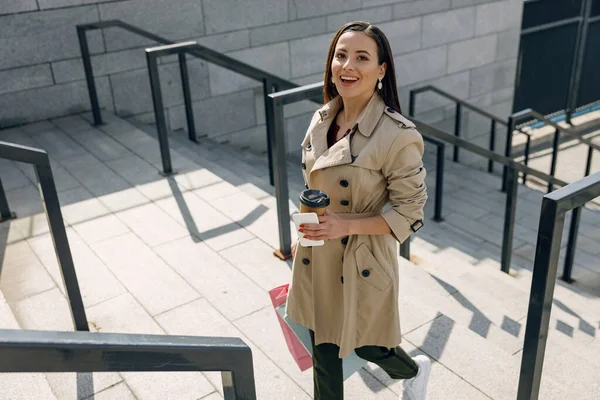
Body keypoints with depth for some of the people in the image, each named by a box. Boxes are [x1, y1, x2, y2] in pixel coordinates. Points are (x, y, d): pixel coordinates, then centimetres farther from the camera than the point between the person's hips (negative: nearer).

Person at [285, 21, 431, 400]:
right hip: (316, 259, 6)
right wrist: (303, 236, 14)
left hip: (363, 262, -5)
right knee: (322, 346, 20)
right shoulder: (323, 118, -3)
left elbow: (409, 213, -17)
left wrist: (347, 225, -26)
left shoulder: (398, 135, -24)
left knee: (366, 344, 18)